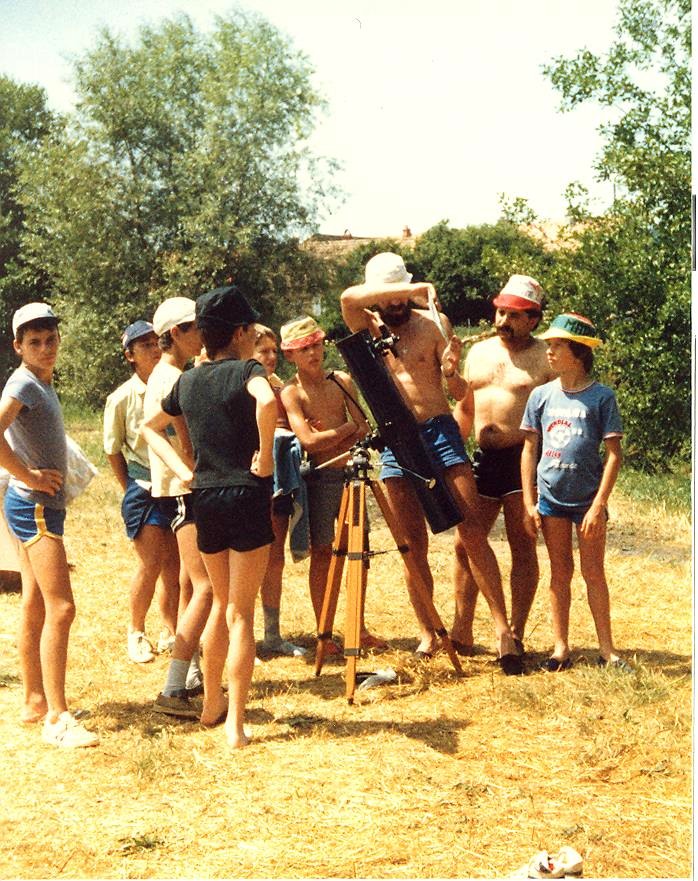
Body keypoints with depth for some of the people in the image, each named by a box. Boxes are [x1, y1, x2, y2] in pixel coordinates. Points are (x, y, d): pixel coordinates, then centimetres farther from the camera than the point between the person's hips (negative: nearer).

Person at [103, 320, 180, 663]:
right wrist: (131, 491, 3)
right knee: (151, 564, -5)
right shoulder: (121, 398, -4)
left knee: (174, 565, 7)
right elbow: (113, 450, 3)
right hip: (144, 488, -3)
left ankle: (171, 631, 20)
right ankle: (136, 633, 13)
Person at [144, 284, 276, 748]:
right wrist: (265, 455, -18)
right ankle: (236, 725, 0)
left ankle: (212, 704, 31)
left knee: (222, 603, 22)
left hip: (204, 498, 6)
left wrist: (184, 471, 14)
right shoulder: (246, 369, -7)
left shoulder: (187, 381, 11)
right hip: (246, 496, -6)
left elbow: (151, 427, 23)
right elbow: (267, 402, -30)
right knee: (241, 614, 0)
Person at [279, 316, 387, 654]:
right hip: (319, 478, -4)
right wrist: (348, 428, -6)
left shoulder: (341, 381, 8)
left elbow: (365, 431, 2)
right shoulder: (291, 392, -6)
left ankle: (360, 629, 18)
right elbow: (309, 441, -16)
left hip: (348, 472, 4)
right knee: (322, 553, 0)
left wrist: (329, 436, -13)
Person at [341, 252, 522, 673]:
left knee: (473, 531, -7)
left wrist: (452, 371, -16)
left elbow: (461, 393, 8)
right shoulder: (367, 327, 7)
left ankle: (503, 628, -5)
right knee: (414, 544, 3)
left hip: (440, 431, 0)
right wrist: (412, 290, -20)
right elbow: (348, 298, -17)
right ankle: (427, 632, 13)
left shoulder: (432, 324, 7)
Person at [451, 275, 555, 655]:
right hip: (483, 457, 6)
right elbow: (464, 411, 22)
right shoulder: (479, 353, 16)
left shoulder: (545, 357, -2)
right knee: (465, 544, 3)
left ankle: (515, 635, 9)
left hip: (523, 458, -5)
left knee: (522, 546, 1)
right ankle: (461, 633, 10)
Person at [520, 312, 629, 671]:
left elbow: (613, 454, -7)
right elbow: (529, 450, 7)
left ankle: (607, 650, 12)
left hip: (588, 498, -2)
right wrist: (529, 503, 2)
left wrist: (598, 505, -13)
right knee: (560, 572, 9)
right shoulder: (542, 395, 3)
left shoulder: (601, 396, -6)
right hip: (551, 497, 3)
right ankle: (561, 648, 15)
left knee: (593, 572, 4)